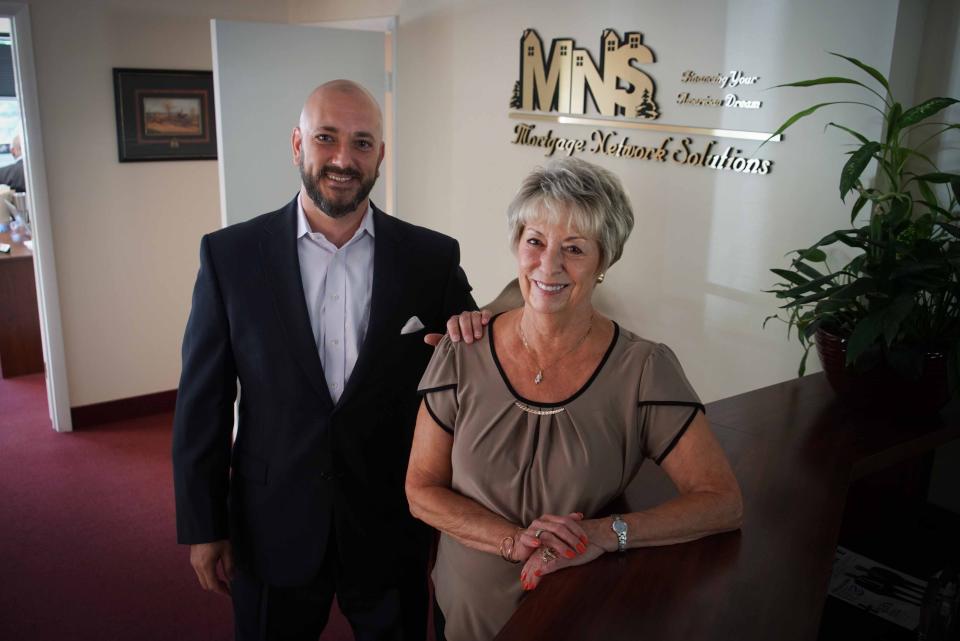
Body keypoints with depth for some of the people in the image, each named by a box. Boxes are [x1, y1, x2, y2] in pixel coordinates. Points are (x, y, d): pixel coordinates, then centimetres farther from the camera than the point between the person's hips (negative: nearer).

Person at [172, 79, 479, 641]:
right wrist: (202, 527, -1)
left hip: (391, 523, 1)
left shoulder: (433, 257, -6)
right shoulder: (230, 254, -7)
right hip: (273, 526, 0)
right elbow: (203, 401, -3)